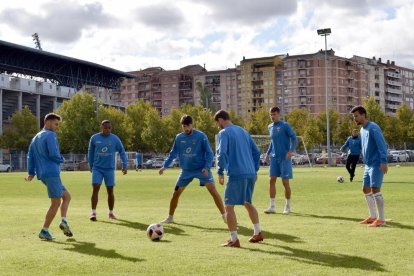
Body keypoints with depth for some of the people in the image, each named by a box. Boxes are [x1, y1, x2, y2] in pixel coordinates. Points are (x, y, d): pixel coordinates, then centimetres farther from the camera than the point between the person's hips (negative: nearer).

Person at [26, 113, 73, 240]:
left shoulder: (35, 138, 20)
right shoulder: (50, 135, -8)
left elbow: (30, 157, 15)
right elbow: (53, 154, -18)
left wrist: (31, 173, 9)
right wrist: (61, 159, 2)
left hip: (42, 175, 9)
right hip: (51, 173, -9)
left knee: (66, 196, 15)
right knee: (56, 203, -4)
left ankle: (64, 221, -1)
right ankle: (44, 231, -3)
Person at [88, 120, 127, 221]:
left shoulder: (115, 139, -2)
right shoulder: (94, 138, -1)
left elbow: (122, 152, 6)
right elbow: (90, 152, 12)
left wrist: (124, 165, 0)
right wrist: (91, 166, 15)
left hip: (109, 169, 0)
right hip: (97, 168, 0)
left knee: (110, 191, 5)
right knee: (95, 189, -12)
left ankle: (111, 213, 19)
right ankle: (93, 213, -10)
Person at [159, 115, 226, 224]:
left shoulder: (201, 136, -11)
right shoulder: (179, 137, 1)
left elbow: (209, 153, -8)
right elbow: (173, 153, 13)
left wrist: (207, 167, -20)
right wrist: (165, 166, 6)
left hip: (202, 169, -4)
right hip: (186, 170, 4)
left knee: (213, 190, -16)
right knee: (176, 193, 5)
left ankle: (224, 215, -7)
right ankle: (170, 217, 23)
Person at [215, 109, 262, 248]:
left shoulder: (224, 133, -3)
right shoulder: (243, 131, 20)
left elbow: (222, 153, -17)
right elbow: (256, 152, 19)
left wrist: (220, 172, -10)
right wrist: (254, 171, 22)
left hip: (236, 174, -7)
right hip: (250, 174, 8)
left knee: (229, 206, -1)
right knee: (247, 203, 24)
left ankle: (234, 240, -4)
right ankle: (258, 233, 25)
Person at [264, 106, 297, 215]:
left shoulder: (285, 126, -8)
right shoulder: (270, 127, 12)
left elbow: (294, 138, -9)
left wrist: (291, 151, -21)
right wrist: (268, 153, 16)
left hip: (285, 158, -6)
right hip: (274, 158, 6)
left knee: (285, 182, -2)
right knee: (271, 180, 0)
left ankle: (287, 206, 13)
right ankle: (272, 206, 6)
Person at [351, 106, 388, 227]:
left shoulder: (373, 128, -13)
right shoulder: (362, 129, 15)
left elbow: (382, 145, -20)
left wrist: (384, 161, -27)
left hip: (377, 165, -9)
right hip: (368, 165, 9)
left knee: (375, 189, -12)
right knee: (366, 189, 11)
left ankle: (381, 219, -7)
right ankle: (373, 216, 21)